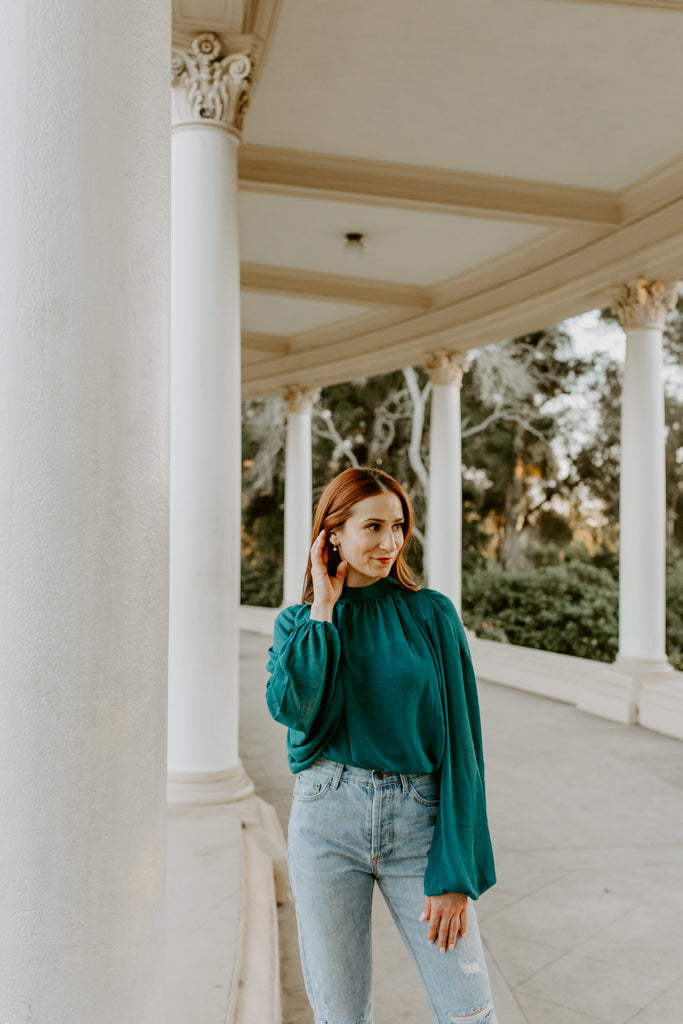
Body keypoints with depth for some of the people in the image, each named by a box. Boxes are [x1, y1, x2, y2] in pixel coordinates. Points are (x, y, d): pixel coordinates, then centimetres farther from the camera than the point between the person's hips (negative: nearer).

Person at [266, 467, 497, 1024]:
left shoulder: (432, 614, -1)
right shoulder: (297, 621, 5)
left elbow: (461, 743, -3)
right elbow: (292, 707, -15)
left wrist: (456, 872, -7)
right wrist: (324, 609, -9)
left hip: (421, 820, -1)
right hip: (327, 818, 1)